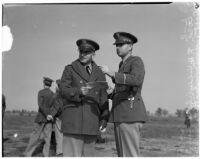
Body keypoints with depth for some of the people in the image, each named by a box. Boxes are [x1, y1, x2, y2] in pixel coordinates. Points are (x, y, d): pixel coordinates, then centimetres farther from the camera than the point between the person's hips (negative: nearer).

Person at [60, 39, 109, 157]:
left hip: (92, 120, 3)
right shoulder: (70, 69, 5)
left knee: (88, 154, 6)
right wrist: (79, 91, -24)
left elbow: (103, 98, 11)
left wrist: (104, 119, 2)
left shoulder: (99, 73, 13)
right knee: (72, 154, -7)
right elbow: (64, 91, -5)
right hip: (73, 119, -3)